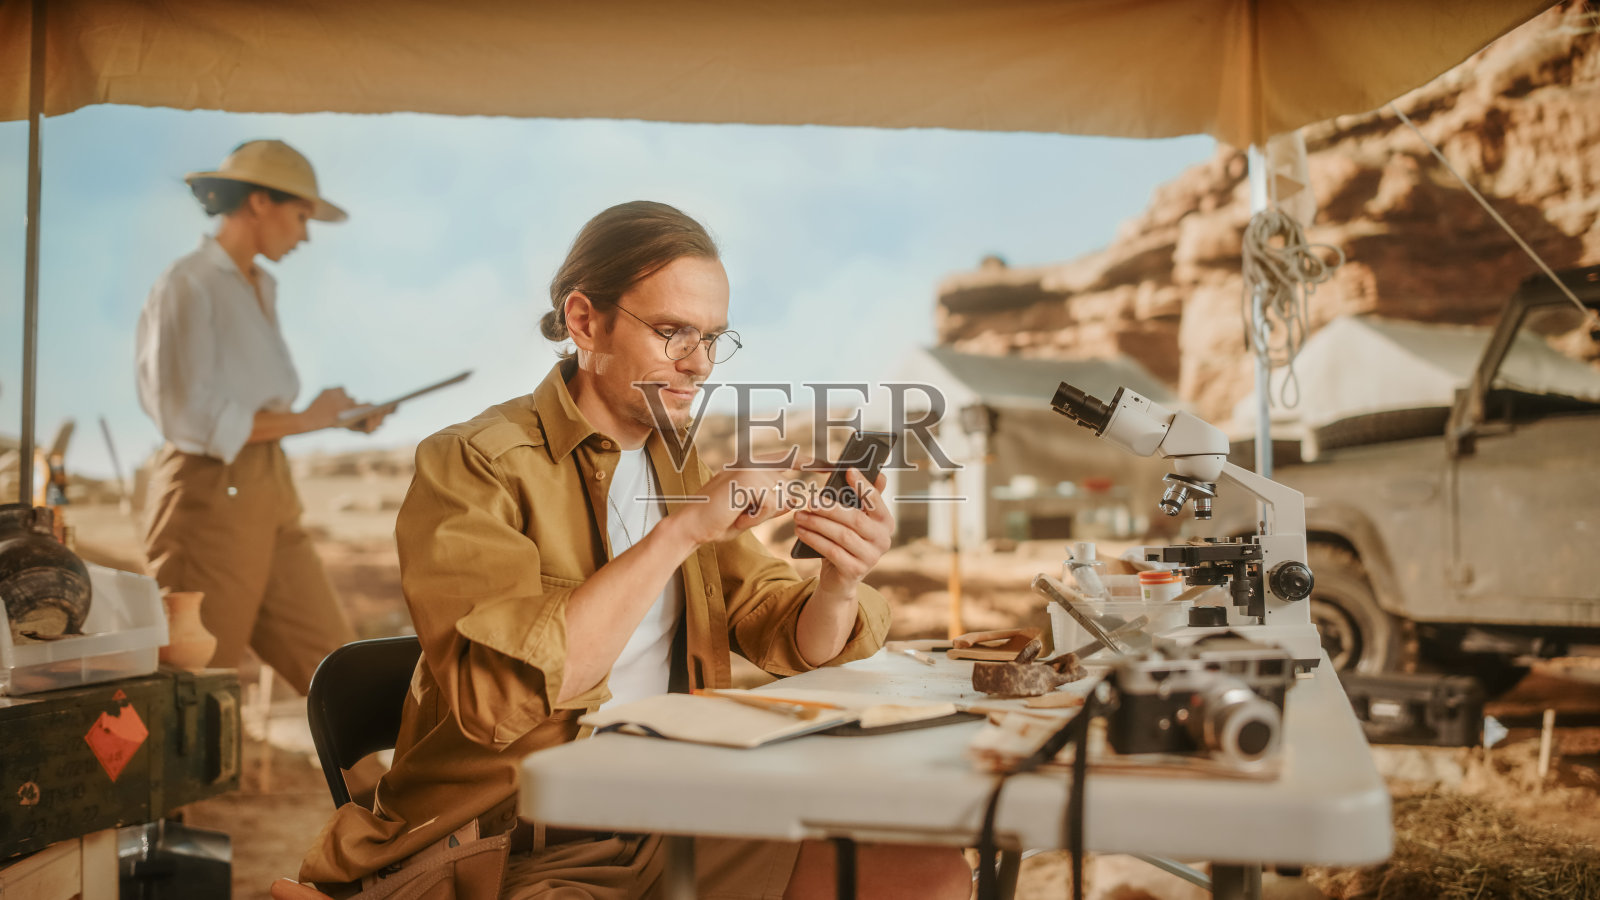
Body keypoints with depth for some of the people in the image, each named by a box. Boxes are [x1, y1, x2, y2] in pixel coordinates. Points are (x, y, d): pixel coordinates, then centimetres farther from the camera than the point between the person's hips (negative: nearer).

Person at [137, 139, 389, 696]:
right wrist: (304, 420, -13)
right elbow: (192, 418, -18)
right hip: (210, 498, -8)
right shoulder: (187, 287, -10)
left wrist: (336, 418, 6)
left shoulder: (260, 289, 15)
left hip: (268, 493, 8)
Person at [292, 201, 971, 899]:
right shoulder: (472, 462, -9)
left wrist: (840, 583, -11)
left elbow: (796, 641, 13)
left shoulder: (680, 468, 14)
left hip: (672, 827, 8)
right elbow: (500, 697, -24)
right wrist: (678, 533, -24)